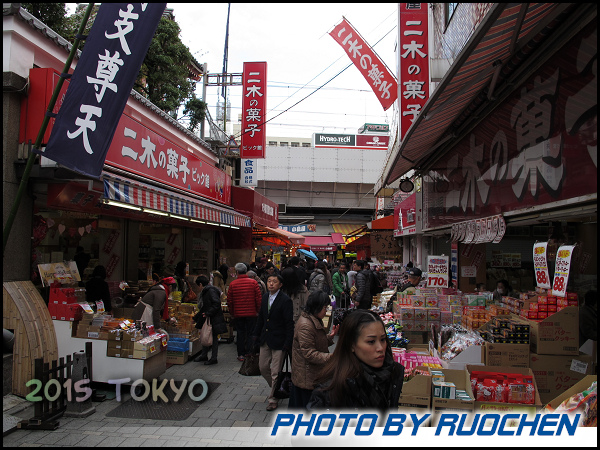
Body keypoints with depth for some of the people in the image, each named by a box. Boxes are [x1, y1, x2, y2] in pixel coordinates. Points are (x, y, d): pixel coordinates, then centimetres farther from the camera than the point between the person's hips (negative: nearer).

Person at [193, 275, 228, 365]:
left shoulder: (211, 290, -14)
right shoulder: (204, 292, 18)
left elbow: (217, 303, -23)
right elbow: (203, 308, 26)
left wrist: (208, 313, -24)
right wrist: (195, 318, 31)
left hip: (214, 319, -9)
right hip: (207, 319, 10)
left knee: (214, 337, -1)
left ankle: (214, 358, 7)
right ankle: (204, 355, 28)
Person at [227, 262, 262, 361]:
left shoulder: (232, 284, -3)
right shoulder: (253, 282, -5)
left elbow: (229, 300, 0)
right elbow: (258, 298, -6)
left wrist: (232, 313, 11)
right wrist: (258, 311, 4)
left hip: (238, 314, 1)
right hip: (251, 313, -1)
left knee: (240, 333, 9)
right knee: (250, 333, 8)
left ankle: (241, 354, 13)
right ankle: (249, 353, 9)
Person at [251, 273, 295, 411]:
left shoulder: (285, 300, -16)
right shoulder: (265, 297, 6)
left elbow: (289, 324, -15)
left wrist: (287, 343, -18)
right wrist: (256, 334, 11)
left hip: (278, 341, -7)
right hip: (265, 339, 7)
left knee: (275, 372, 2)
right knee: (263, 367, 16)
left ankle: (273, 399, 19)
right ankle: (276, 389, 38)